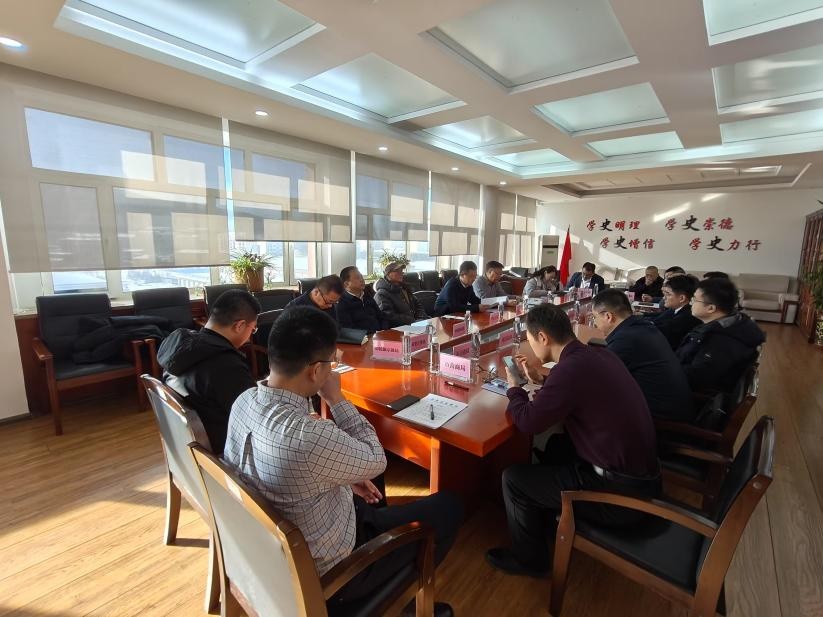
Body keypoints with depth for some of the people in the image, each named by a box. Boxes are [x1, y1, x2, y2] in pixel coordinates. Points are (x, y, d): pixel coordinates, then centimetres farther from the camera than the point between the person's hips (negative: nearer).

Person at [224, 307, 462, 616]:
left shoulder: (244, 401, -13)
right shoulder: (309, 436, -39)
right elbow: (376, 462, -19)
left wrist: (346, 478, 3)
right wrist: (336, 398, -17)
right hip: (327, 573, -7)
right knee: (449, 506, 6)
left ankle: (392, 584, 44)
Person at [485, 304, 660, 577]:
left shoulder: (571, 367, -26)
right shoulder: (598, 354, 0)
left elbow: (529, 422, -18)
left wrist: (514, 388, 0)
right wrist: (541, 380, 17)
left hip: (622, 493, -9)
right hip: (640, 470, 9)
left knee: (513, 478, -1)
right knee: (558, 445, 27)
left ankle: (529, 559, 24)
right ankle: (545, 520, 43)